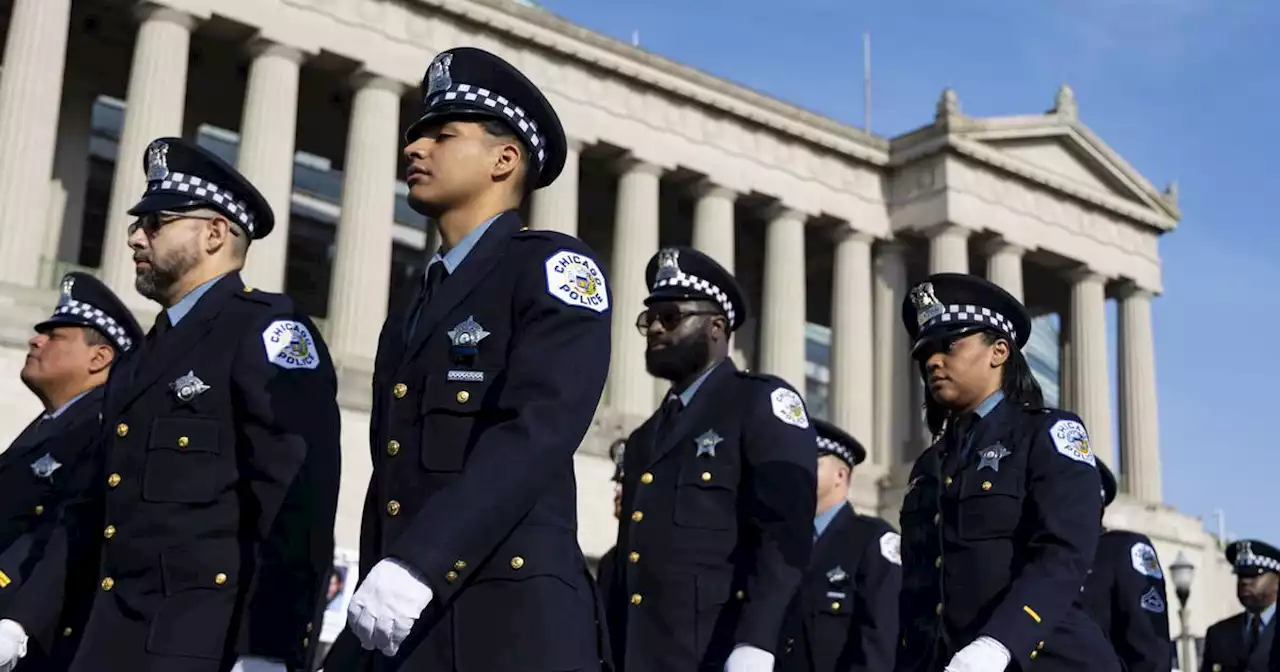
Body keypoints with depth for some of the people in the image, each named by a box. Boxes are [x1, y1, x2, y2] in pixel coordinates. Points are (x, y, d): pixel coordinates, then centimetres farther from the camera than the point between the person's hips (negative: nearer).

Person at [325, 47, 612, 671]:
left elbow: (538, 431, -15)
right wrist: (364, 621, 15)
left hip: (512, 619, -7)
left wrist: (415, 566, -24)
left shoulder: (551, 266, 0)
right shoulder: (409, 320, 24)